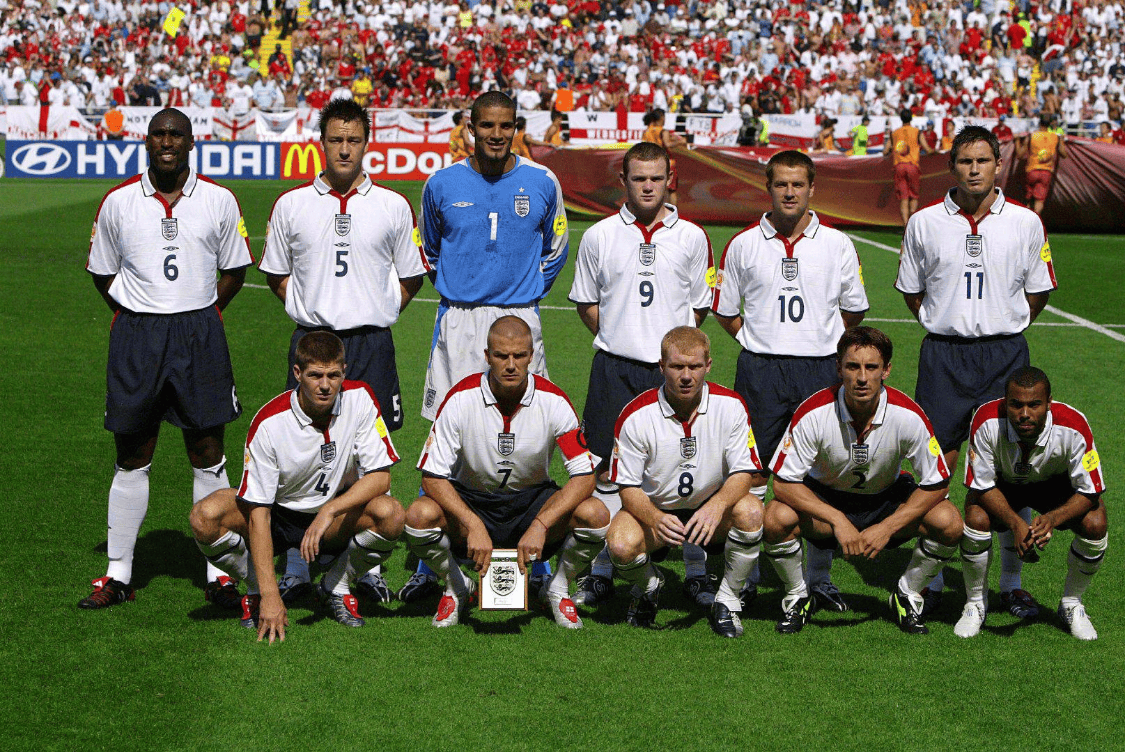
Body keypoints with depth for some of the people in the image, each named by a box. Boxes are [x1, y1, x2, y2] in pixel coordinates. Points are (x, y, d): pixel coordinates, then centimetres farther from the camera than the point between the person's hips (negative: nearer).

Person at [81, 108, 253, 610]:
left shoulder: (220, 201, 3)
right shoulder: (118, 202, 3)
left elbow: (233, 272, 12)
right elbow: (102, 273, 13)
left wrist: (199, 318, 4)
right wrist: (141, 316, 4)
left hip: (200, 333, 0)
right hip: (136, 336, 0)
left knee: (208, 456, 1)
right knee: (132, 459, 6)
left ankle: (218, 574, 8)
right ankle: (118, 575, 15)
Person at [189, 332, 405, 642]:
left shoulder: (359, 398, -17)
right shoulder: (269, 422, -24)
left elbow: (380, 476, -16)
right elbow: (258, 513, -26)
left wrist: (330, 511, -33)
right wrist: (270, 595, -33)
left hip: (338, 514, 1)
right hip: (276, 514, -1)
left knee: (391, 514, -30)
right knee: (206, 516, -29)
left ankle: (336, 586, -2)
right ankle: (257, 590, 0)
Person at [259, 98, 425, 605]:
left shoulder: (393, 207, 5)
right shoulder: (291, 205, 6)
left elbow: (410, 277, 14)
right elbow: (275, 273, 16)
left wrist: (375, 313, 4)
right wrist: (311, 311, 6)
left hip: (371, 343, 0)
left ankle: (366, 568, 11)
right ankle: (296, 571, 7)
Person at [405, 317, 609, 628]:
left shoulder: (553, 400, -15)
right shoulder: (462, 398, -17)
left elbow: (584, 476, -17)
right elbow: (432, 476, -17)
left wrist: (540, 525, -30)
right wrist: (473, 526, -31)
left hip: (534, 502, 1)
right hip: (471, 502, 0)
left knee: (595, 514, -28)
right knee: (420, 515, -32)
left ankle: (558, 588, 3)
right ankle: (456, 588, 1)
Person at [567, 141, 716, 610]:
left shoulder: (691, 237, 5)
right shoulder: (599, 236, 5)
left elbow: (700, 306, 13)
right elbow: (586, 302, 13)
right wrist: (619, 339, 5)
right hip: (615, 367, 0)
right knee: (608, 468, 4)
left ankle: (696, 571, 11)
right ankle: (601, 572, 14)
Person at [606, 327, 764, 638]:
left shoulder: (730, 406, -12)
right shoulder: (636, 415, -16)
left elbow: (742, 473, -13)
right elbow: (628, 487, -13)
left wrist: (716, 506, -35)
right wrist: (655, 519, -35)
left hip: (712, 509, 1)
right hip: (655, 509, -1)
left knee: (750, 511, -31)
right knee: (621, 545, -31)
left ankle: (728, 598, -7)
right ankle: (648, 587, 8)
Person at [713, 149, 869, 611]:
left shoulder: (837, 244, 5)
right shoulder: (743, 245, 4)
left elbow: (854, 310, 15)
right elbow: (724, 309, 13)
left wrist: (824, 341, 9)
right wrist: (761, 342, 7)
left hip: (820, 369, 1)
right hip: (760, 369, 0)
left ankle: (819, 578, 12)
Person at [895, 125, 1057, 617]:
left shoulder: (1025, 223, 3)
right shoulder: (924, 223, 3)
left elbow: (1038, 291, 13)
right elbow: (911, 291, 14)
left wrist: (1002, 328, 7)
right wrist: (947, 325, 7)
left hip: (1006, 354, 0)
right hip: (943, 356, 0)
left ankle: (1011, 582, 11)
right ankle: (931, 580, 10)